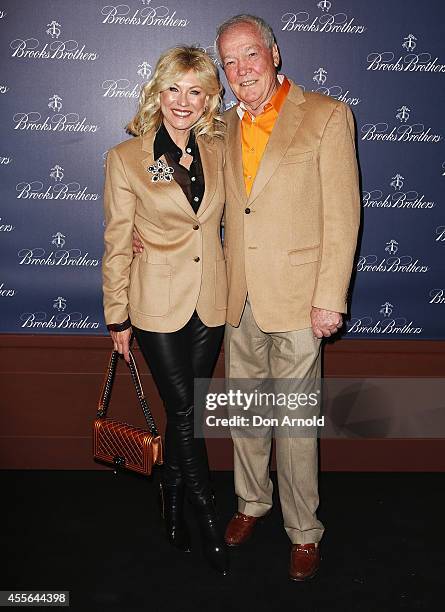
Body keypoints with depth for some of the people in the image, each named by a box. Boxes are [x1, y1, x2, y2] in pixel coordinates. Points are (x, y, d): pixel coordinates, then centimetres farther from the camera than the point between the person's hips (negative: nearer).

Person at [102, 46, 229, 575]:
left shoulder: (217, 150, 3)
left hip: (210, 303, 4)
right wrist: (117, 316, -2)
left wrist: (231, 284, 9)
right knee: (184, 411, 0)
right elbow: (117, 244, -4)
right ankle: (208, 519, 18)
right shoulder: (126, 158, -7)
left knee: (186, 410, 13)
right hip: (157, 303, -3)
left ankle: (172, 497, 35)